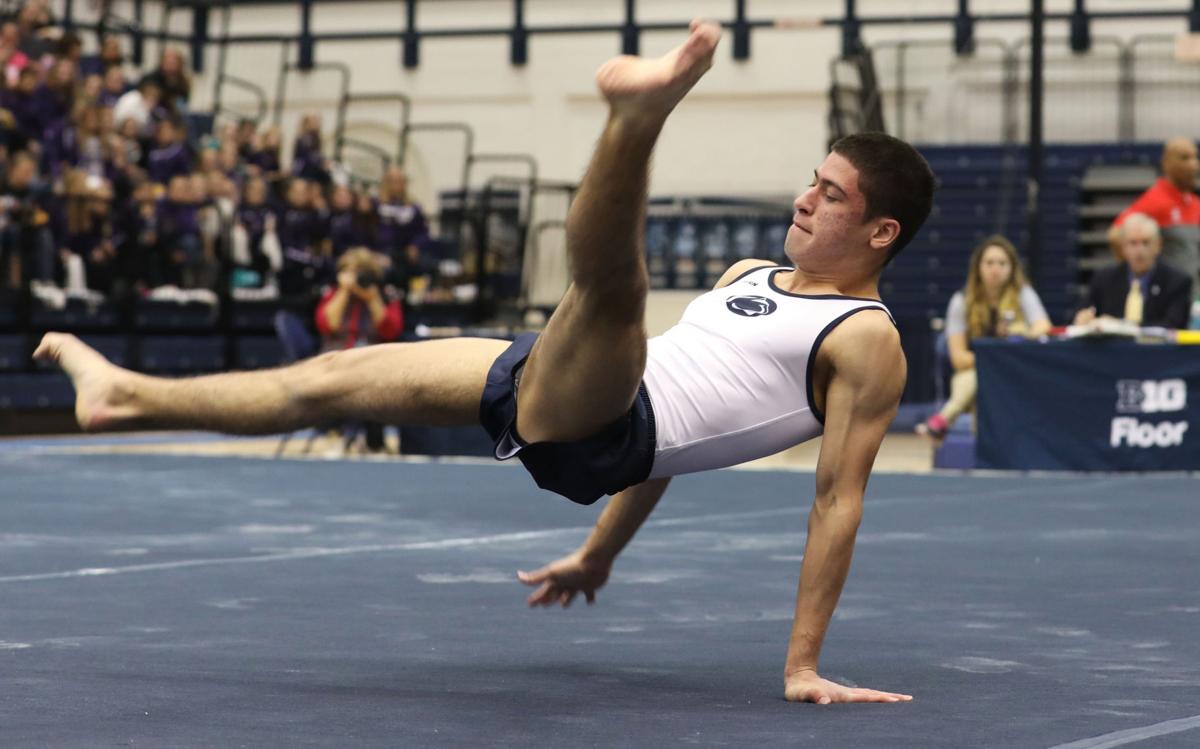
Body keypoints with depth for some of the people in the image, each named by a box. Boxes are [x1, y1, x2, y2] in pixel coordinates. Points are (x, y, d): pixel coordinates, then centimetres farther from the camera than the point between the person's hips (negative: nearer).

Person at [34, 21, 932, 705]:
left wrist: (804, 664, -10)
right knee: (342, 375, 15)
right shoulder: (749, 275, 22)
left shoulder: (869, 341, -4)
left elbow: (840, 499, -7)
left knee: (611, 280, -37)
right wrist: (600, 555, 29)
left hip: (600, 435, -9)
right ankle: (127, 396, 28)